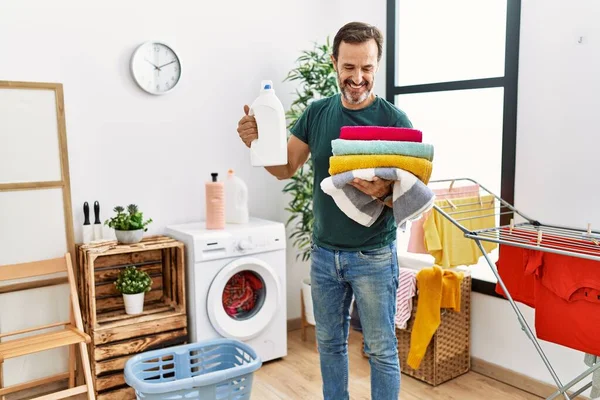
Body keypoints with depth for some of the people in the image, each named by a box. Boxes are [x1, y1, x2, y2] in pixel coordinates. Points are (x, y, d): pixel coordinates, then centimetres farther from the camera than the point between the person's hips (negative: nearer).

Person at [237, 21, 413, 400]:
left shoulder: (395, 121, -12)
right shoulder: (316, 113, 0)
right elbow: (285, 168, 5)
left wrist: (385, 192, -34)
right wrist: (258, 142, -15)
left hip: (373, 256, -4)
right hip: (324, 252, 4)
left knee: (382, 350, 9)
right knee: (330, 343, 19)